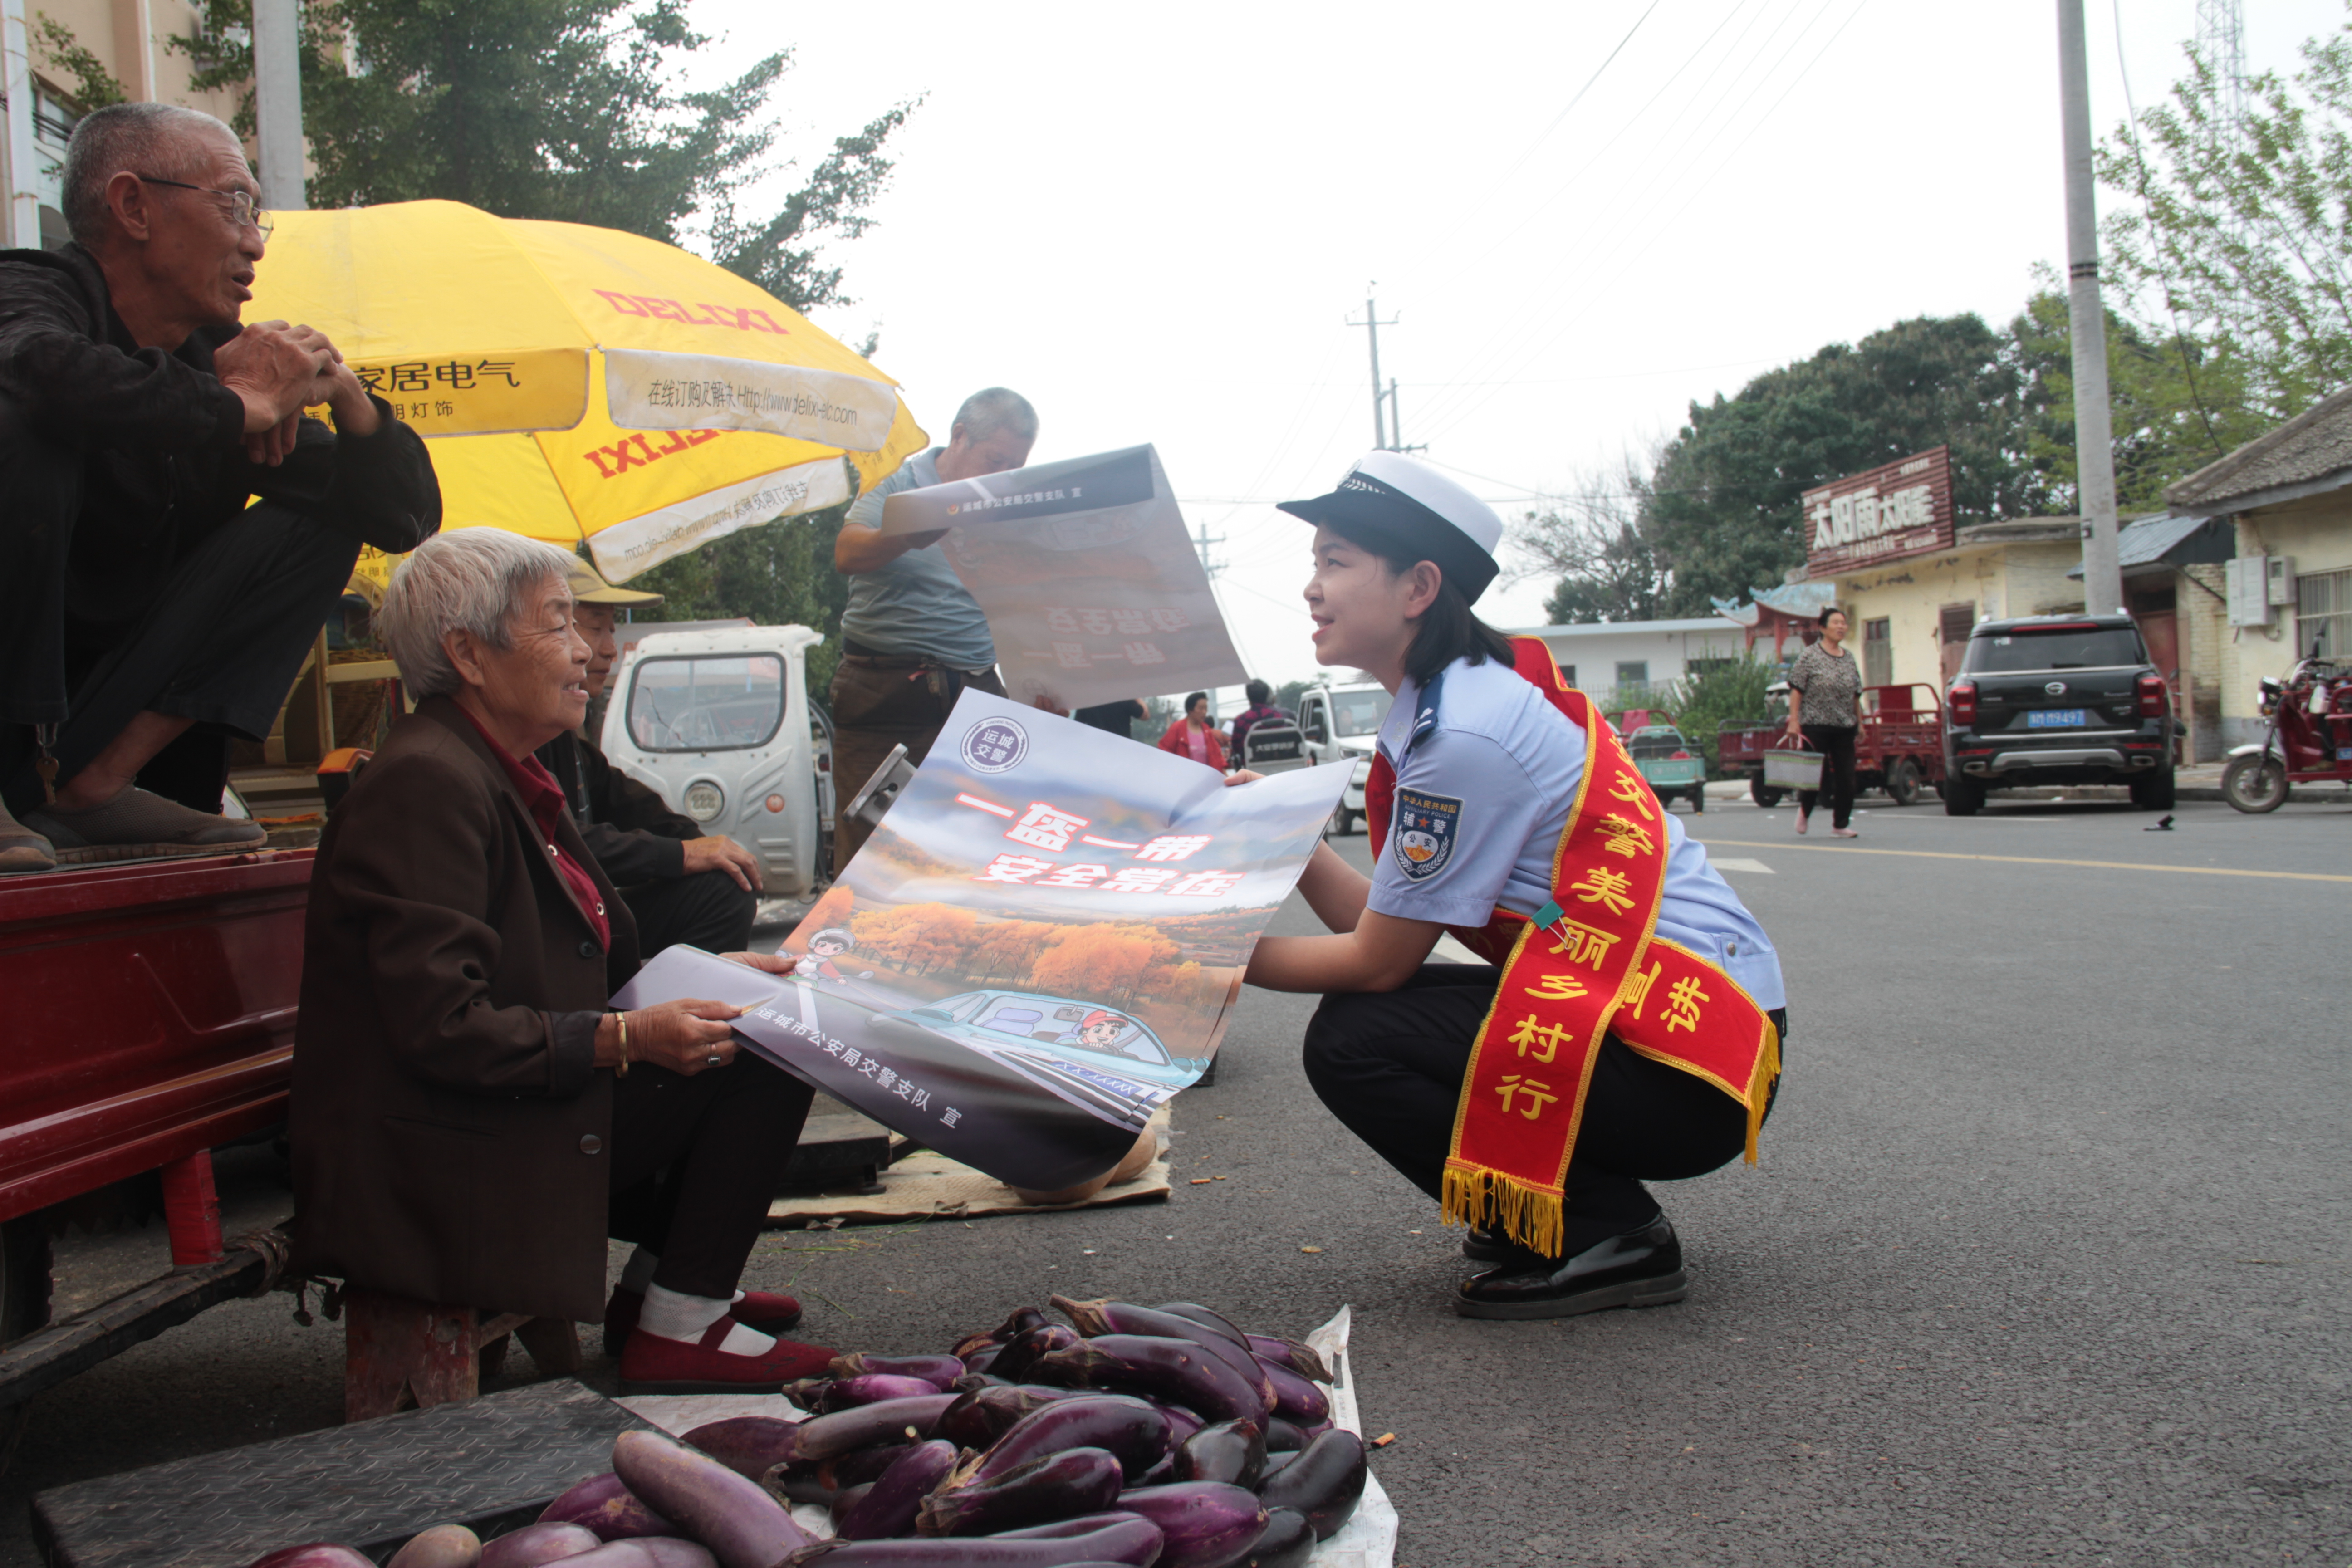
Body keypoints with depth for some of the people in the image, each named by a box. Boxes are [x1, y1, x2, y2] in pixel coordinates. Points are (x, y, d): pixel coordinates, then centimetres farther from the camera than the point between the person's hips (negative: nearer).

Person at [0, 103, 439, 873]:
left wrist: (340, 389, -11)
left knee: (320, 512, -1)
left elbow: (407, 518, 7)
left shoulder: (219, 357, 7)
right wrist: (242, 404, -23)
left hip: (103, 695, 7)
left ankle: (91, 780, -14)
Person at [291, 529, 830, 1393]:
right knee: (765, 1061, -12)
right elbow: (439, 1027, -25)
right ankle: (676, 1332, -1)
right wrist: (626, 1038, -24)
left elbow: (571, 971, 18)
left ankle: (661, 1287, 14)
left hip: (521, 1111, 10)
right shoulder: (425, 783, -20)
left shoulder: (509, 777, 12)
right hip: (443, 1174, -10)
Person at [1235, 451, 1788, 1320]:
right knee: (1375, 1015, 10)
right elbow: (1377, 918, 9)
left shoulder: (1462, 734, -19)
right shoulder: (1469, 697, 11)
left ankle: (1608, 1238, -5)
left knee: (1352, 1042, -15)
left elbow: (1378, 961, -13)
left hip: (1682, 1065, -10)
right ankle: (1547, 1216, 14)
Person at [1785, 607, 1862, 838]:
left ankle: (1841, 824, 10)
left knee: (1846, 777, 1)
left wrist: (1860, 723, 14)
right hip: (1816, 726, -5)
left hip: (1844, 728, 5)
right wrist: (1794, 721, -14)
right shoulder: (1810, 656, -4)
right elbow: (1796, 690, -8)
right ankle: (1804, 810, 27)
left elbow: (1856, 695, 16)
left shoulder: (1849, 659, 12)